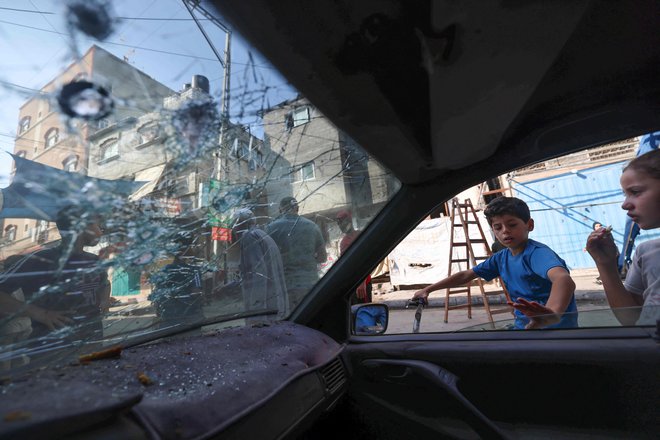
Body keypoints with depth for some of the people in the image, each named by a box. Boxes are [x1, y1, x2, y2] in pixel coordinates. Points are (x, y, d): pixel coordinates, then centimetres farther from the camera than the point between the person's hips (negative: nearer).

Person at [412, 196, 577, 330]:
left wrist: (552, 314, -56)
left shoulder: (538, 253, -18)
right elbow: (466, 275, 8)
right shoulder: (501, 258, 2)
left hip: (554, 328, -5)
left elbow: (564, 279, -36)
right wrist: (428, 289, 5)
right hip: (523, 326, 5)